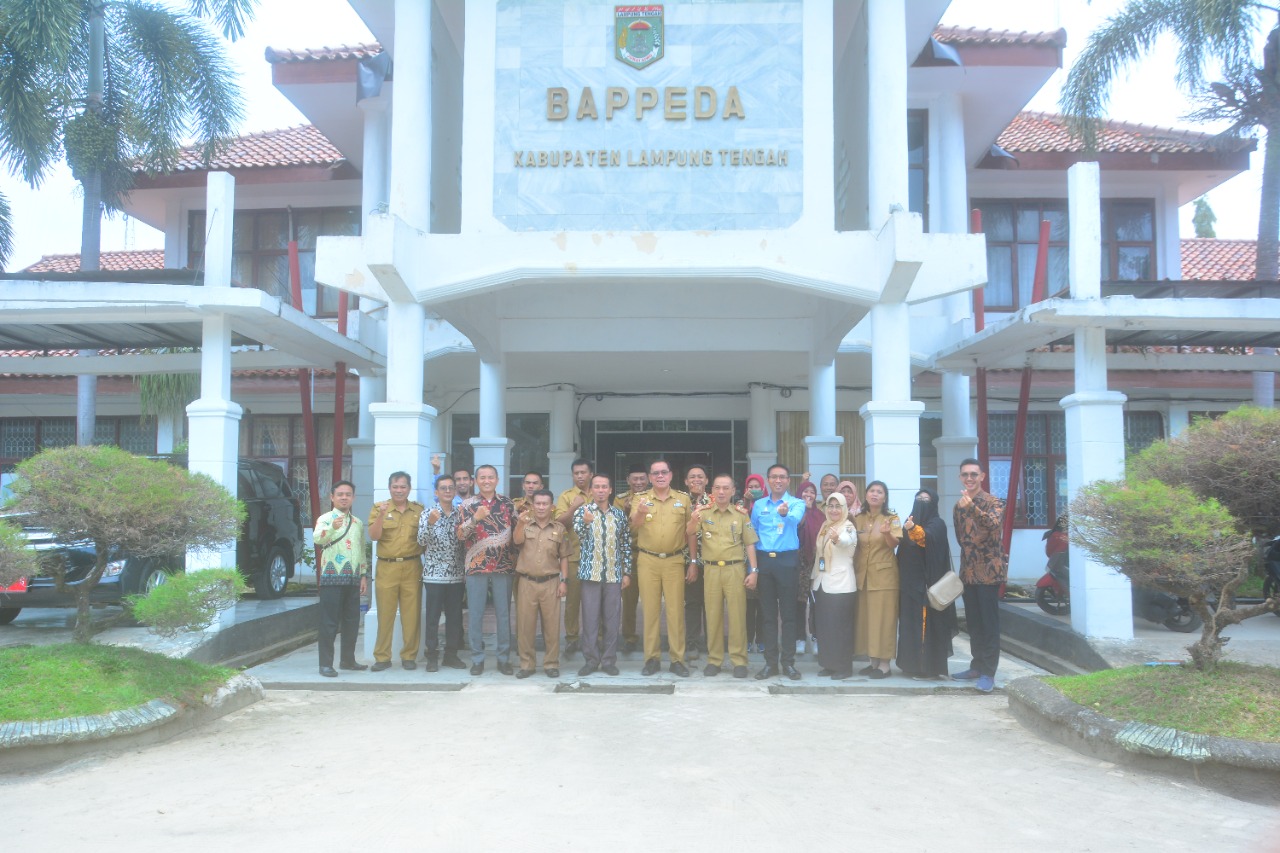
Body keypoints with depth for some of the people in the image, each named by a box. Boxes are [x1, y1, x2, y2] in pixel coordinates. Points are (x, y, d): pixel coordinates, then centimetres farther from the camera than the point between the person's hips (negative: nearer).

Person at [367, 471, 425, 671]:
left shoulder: (419, 509, 9)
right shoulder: (379, 508, 4)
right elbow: (374, 536, -5)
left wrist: (425, 563, 3)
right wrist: (381, 514, -18)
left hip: (412, 568, 1)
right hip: (386, 568, -1)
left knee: (411, 614, 3)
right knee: (385, 614, 2)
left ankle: (409, 656, 12)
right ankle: (382, 657, 10)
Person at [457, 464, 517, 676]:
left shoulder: (507, 503, 8)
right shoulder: (468, 505, 3)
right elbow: (460, 535, -6)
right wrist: (475, 518, -19)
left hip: (503, 567, 1)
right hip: (476, 567, -1)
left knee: (504, 614, 6)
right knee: (475, 615, 3)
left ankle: (504, 658, 15)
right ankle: (477, 659, 14)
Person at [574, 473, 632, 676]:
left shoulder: (619, 514, 8)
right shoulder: (582, 511, 1)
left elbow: (626, 545, 10)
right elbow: (578, 535, -17)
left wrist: (627, 573, 5)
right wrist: (586, 522, -38)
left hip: (614, 574, 2)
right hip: (590, 573, -2)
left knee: (613, 618, 5)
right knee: (590, 618, 2)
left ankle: (609, 660, 15)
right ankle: (591, 659, 13)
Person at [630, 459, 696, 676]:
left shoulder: (683, 499, 4)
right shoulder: (640, 498, 1)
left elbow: (690, 532, 8)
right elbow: (634, 526, -15)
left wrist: (693, 562, 6)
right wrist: (641, 513, -38)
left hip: (675, 560, 0)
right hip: (647, 561, 0)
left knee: (676, 610, 2)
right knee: (650, 609, 4)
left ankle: (678, 659, 9)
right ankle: (652, 658, 12)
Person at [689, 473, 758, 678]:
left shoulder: (741, 514, 5)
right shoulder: (704, 513, 4)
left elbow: (749, 544, 6)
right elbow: (690, 534, -9)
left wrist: (753, 570, -2)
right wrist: (693, 519, -31)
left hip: (735, 569, -1)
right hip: (711, 570, 1)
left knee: (737, 615, 1)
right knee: (713, 615, 5)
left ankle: (739, 660, 9)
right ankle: (714, 659, 13)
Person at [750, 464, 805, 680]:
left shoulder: (797, 503, 2)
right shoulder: (758, 505, 11)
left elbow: (796, 518, -22)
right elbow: (752, 534, 11)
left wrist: (786, 513, -46)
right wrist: (752, 566, 3)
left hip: (786, 560, -3)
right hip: (764, 560, 3)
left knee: (788, 613, 0)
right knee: (768, 614, 6)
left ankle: (788, 662, 9)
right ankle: (770, 662, 13)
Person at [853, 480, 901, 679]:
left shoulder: (891, 518, -3)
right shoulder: (858, 518, 9)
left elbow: (894, 545, -16)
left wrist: (887, 534, -35)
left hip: (884, 574, -5)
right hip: (863, 574, 5)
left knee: (883, 618, -4)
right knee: (866, 618, 7)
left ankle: (884, 664, 1)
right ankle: (873, 661, 15)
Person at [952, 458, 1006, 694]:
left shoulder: (993, 502, -10)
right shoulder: (958, 506, 10)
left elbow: (994, 523, -31)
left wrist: (972, 508, -45)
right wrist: (966, 553, 14)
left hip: (989, 570, -6)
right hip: (968, 572, 7)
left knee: (989, 622, -3)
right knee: (973, 622, 12)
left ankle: (988, 672, 2)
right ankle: (977, 666, 22)